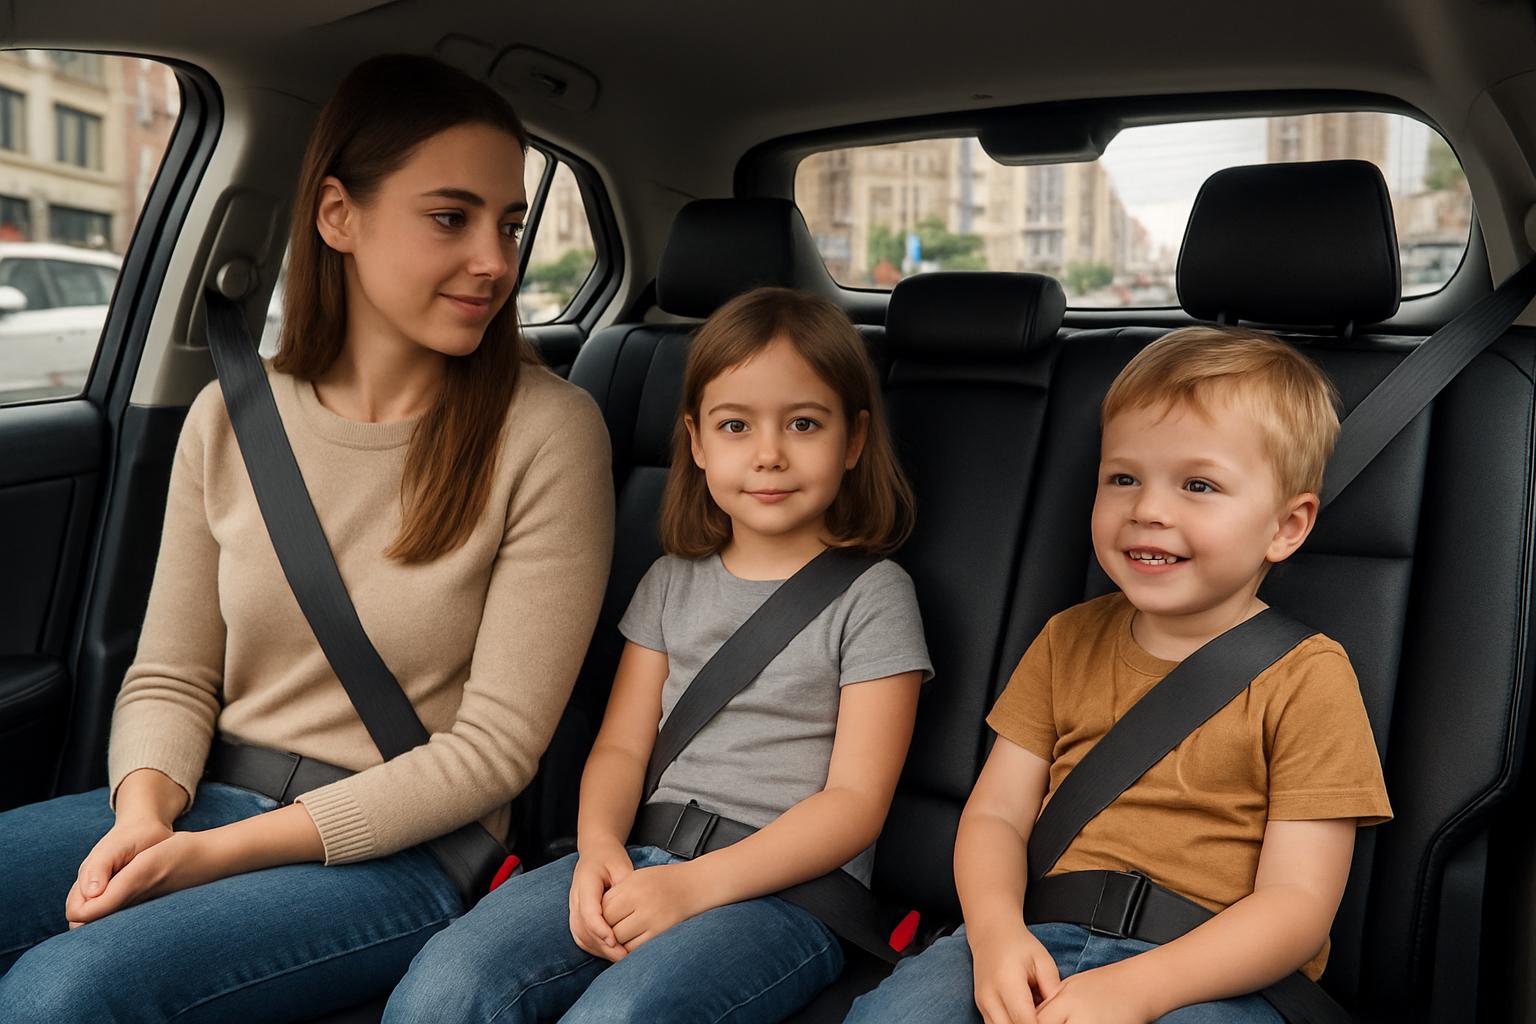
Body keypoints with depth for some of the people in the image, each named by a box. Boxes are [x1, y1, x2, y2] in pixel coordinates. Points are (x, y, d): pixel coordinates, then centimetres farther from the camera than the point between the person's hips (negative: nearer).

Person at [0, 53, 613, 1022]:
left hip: (407, 852, -4)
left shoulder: (549, 431, -12)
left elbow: (495, 744, -13)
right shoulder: (230, 417, 3)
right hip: (218, 803, 5)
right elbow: (170, 676, 8)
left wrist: (226, 850, -16)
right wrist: (146, 811, -14)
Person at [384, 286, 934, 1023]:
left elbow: (855, 801, -6)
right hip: (648, 862, 4)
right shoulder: (673, 582, 16)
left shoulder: (872, 596, 0)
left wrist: (697, 884, -17)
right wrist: (599, 846, -10)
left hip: (791, 887, -4)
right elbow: (622, 745, 13)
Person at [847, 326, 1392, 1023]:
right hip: (1041, 944, 2)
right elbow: (996, 813, 7)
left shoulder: (1307, 678, -2)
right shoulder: (1068, 641, 11)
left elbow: (1298, 902, -9)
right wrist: (995, 930, -14)